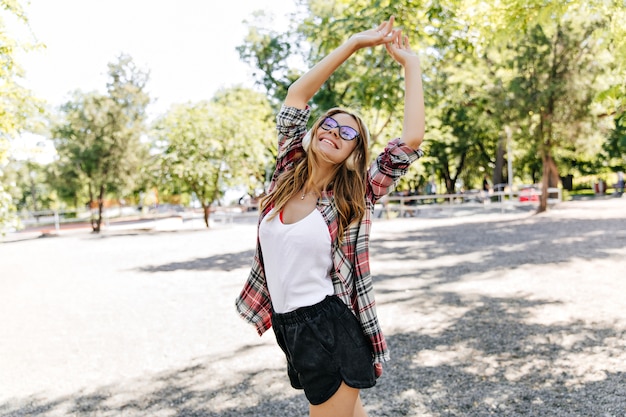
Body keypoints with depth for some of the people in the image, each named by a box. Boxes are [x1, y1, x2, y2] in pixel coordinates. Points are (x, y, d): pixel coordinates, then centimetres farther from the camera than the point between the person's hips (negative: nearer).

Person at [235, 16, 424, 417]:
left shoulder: (357, 195, -10)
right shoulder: (288, 172, 1)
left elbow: (411, 140, -20)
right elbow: (297, 95, 0)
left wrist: (411, 63, -10)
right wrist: (354, 42, 0)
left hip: (331, 327, -5)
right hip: (286, 323, 5)